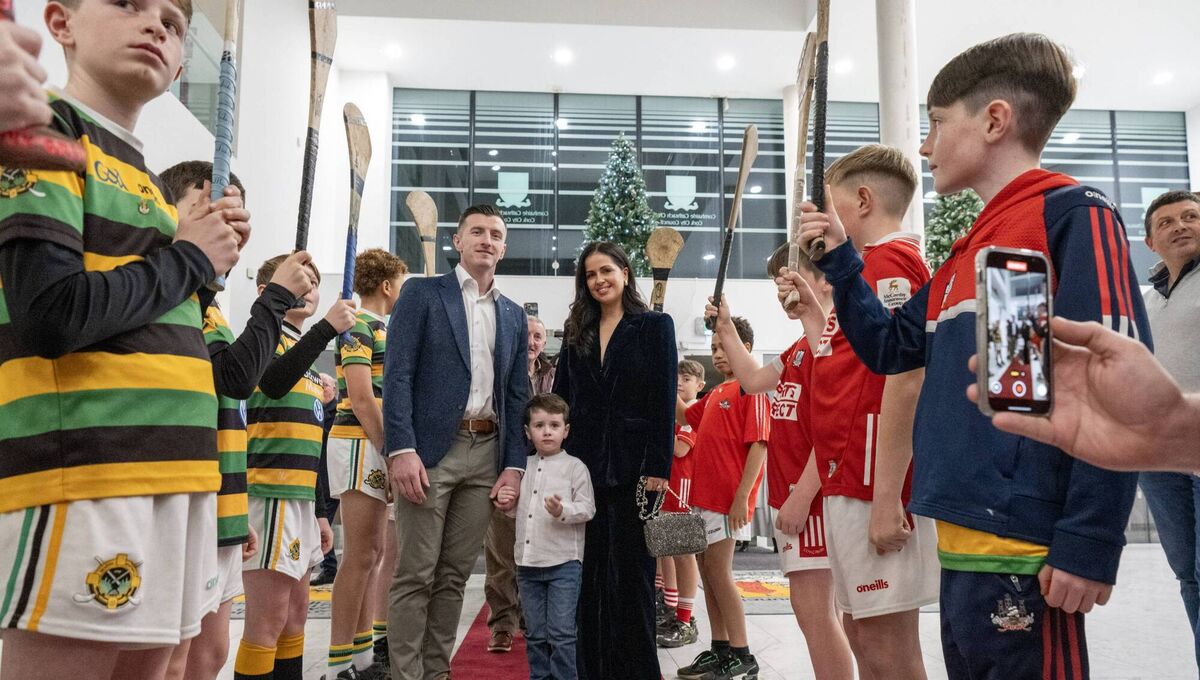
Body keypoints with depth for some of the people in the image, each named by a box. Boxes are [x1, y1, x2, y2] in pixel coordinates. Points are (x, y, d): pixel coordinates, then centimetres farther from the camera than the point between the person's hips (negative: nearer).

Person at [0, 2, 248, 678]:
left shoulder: (150, 183, 19)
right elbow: (55, 314, -18)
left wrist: (213, 256, 6)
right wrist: (187, 257, -4)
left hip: (174, 468, 8)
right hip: (79, 470, -8)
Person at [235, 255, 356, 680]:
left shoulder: (303, 348, 20)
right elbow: (273, 381, -29)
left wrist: (318, 511, 21)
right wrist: (326, 328, -33)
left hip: (299, 494, 9)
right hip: (270, 491, -9)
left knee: (295, 614, 14)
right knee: (268, 619, -5)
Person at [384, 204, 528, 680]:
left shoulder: (514, 315, 16)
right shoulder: (422, 293, 3)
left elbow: (518, 396, 14)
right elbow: (397, 375, -5)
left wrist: (514, 465, 4)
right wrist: (401, 449, -16)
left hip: (487, 453, 4)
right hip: (431, 448, -4)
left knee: (455, 575, 10)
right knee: (415, 575, -1)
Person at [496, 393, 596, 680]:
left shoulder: (574, 466, -3)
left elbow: (587, 508, -9)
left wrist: (563, 510, -26)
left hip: (563, 563, -5)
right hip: (528, 562, 5)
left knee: (561, 634, -2)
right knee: (535, 635, 14)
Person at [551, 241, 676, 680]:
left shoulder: (655, 326, 1)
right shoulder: (576, 333, 14)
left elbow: (664, 401, -6)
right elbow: (560, 399, 11)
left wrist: (657, 468, -13)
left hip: (632, 467, -4)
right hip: (582, 467, 4)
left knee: (632, 574, 4)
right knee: (587, 574, 9)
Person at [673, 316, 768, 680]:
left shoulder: (750, 389, -9)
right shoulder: (715, 394, 16)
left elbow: (758, 444, -15)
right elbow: (684, 415, 29)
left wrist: (743, 496, -20)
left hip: (728, 499, -8)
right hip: (703, 495, 9)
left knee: (718, 572, -5)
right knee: (708, 572, 12)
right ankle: (719, 650, 22)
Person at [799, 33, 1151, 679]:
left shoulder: (1072, 214, -9)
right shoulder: (968, 252, 16)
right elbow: (888, 348, 21)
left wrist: (1089, 540, -20)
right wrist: (838, 260, 13)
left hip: (1024, 549, -8)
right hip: (961, 542, 9)